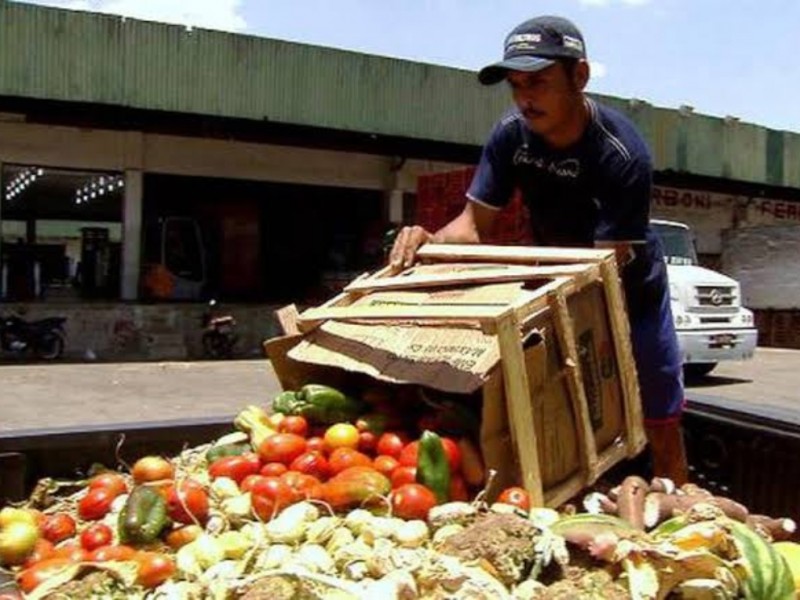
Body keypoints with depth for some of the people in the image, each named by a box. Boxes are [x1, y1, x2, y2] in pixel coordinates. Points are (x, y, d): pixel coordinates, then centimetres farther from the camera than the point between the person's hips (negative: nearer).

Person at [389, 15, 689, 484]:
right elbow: (474, 224, -16)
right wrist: (430, 242, -38)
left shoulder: (622, 154, -30)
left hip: (631, 289, -3)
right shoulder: (510, 136, -17)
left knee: (662, 427, 5)